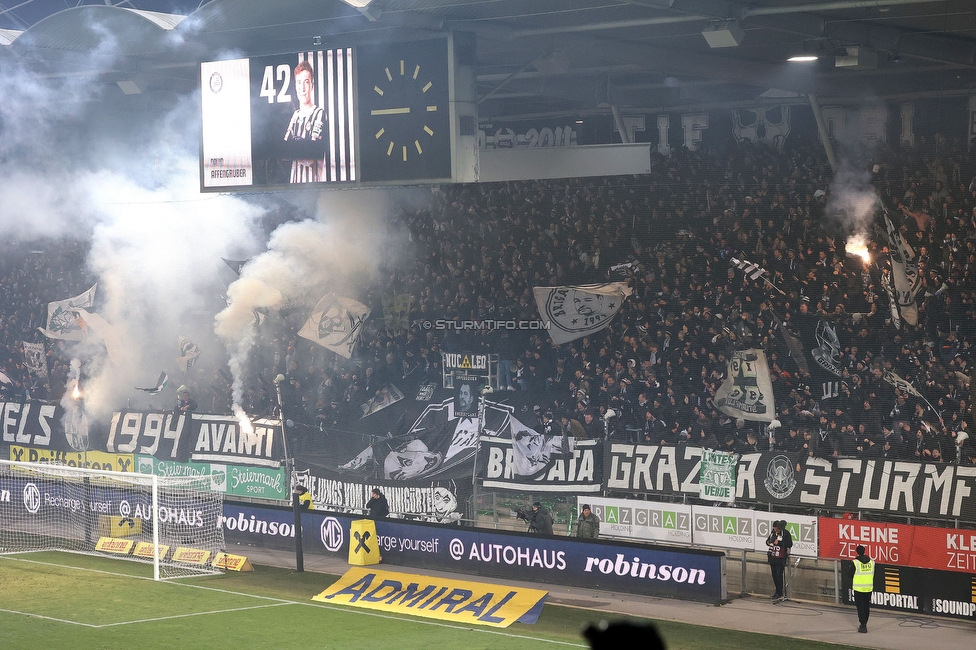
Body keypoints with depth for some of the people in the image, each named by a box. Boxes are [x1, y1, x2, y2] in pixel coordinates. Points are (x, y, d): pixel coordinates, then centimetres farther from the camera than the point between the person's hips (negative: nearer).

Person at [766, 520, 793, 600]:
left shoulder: (785, 533, -11)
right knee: (774, 575, 11)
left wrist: (779, 543, -21)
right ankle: (778, 592, 22)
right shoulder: (773, 533, 9)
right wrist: (768, 542, -1)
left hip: (780, 558, -7)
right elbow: (768, 540, 23)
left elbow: (790, 544, -17)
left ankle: (779, 593, 2)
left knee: (779, 575, -7)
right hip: (772, 557, 7)